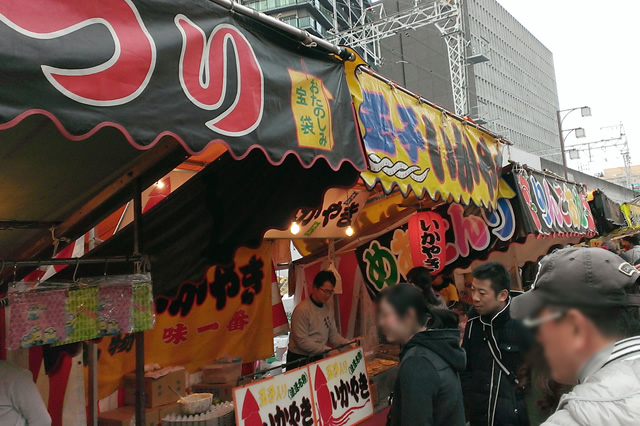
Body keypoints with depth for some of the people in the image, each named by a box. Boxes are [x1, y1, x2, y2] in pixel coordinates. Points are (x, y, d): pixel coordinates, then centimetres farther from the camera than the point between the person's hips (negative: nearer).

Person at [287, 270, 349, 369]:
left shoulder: (325, 308, 9)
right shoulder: (302, 310, -16)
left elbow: (333, 334, 12)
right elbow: (302, 341, -19)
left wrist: (347, 344, -6)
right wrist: (327, 350, -21)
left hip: (318, 358, 7)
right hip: (299, 360, -7)